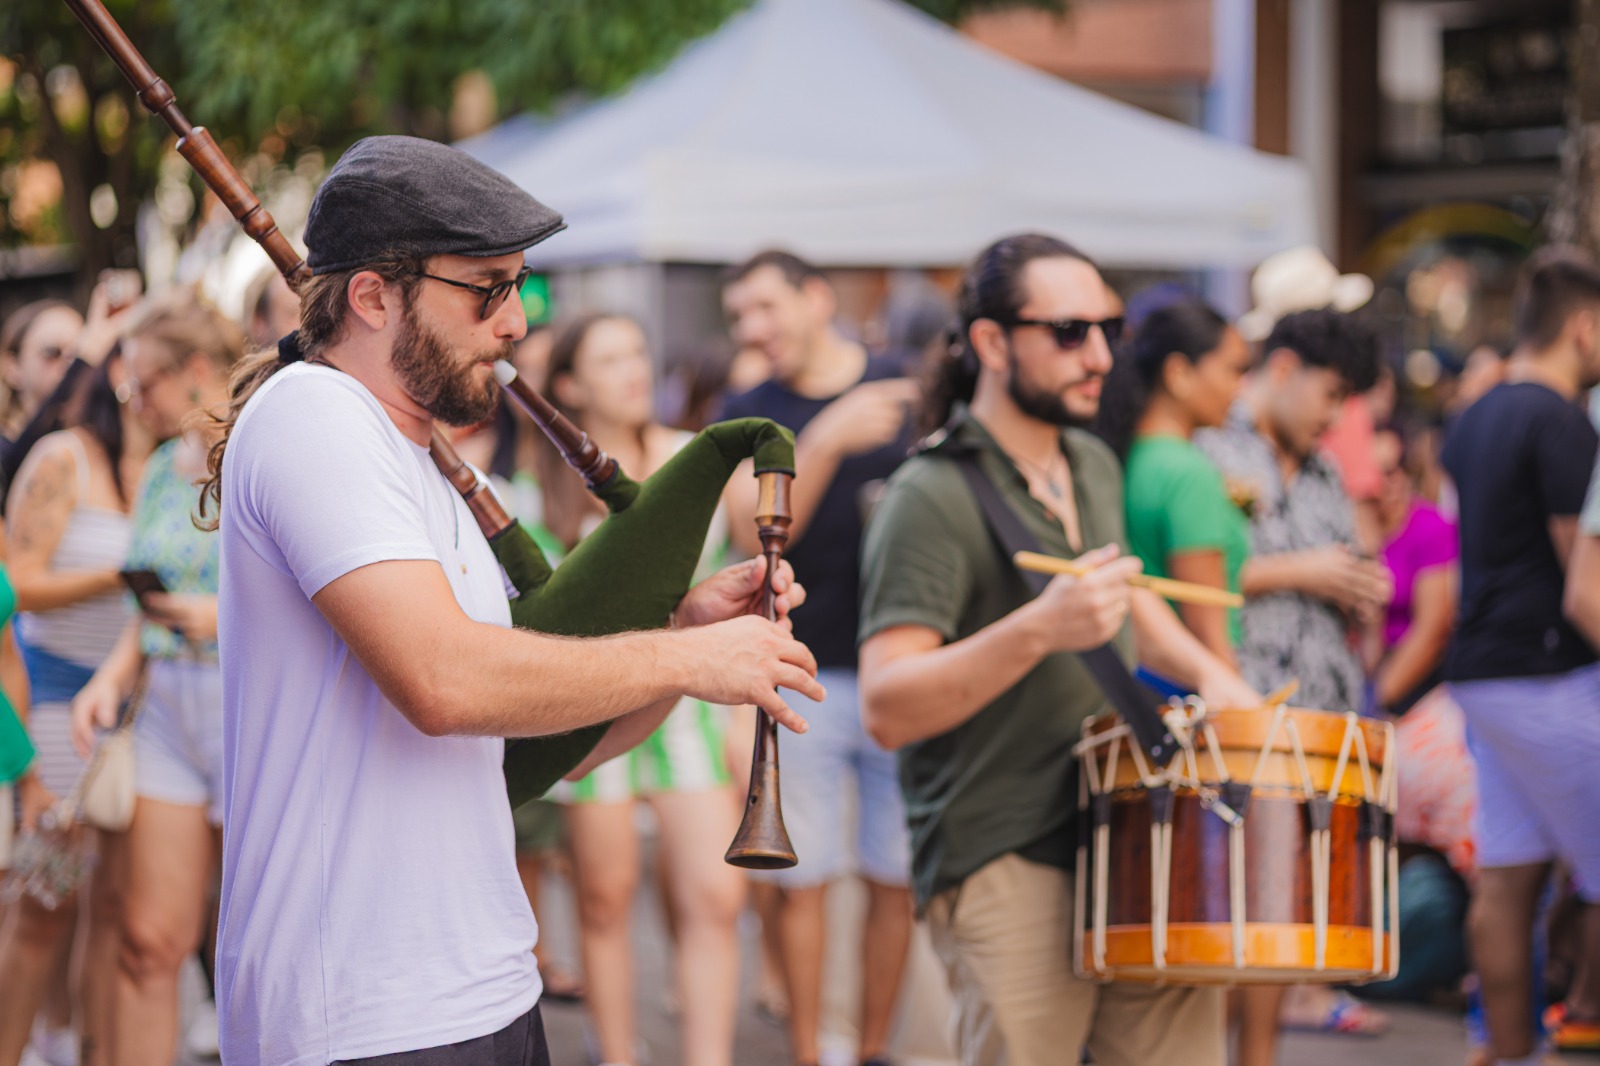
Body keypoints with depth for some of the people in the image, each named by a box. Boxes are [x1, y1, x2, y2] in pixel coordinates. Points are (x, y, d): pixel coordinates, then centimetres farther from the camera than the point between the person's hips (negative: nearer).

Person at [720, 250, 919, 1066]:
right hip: (802, 678, 0)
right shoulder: (748, 417, 4)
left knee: (895, 877, 5)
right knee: (801, 878, 1)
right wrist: (828, 441, -22)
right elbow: (754, 533, -11)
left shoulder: (913, 392, 4)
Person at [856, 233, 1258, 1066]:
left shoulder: (1094, 466, 12)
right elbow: (887, 710, -20)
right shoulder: (931, 498, -13)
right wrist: (1038, 629, -31)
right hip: (1006, 871, -7)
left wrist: (1203, 670, 13)